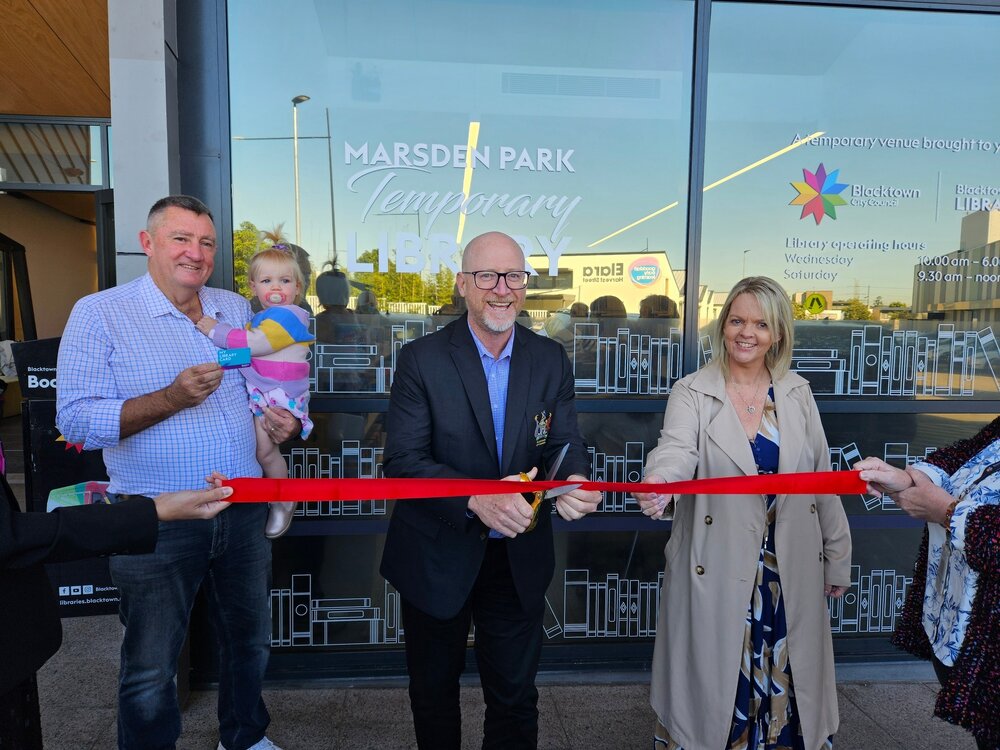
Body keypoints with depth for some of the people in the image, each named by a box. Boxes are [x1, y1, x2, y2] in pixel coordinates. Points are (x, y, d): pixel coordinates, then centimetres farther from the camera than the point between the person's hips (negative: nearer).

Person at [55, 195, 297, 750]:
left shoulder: (236, 308, 8)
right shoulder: (99, 314, -6)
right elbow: (75, 419, -13)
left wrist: (281, 421, -1)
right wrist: (171, 400, -25)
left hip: (244, 511, 5)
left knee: (250, 641, 21)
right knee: (150, 670, 11)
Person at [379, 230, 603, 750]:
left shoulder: (551, 361, -3)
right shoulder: (421, 359, -13)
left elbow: (565, 443, -6)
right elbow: (402, 460, -19)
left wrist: (573, 481, -30)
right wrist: (476, 497, -34)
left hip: (519, 560, 2)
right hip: (437, 557, -1)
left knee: (515, 697, 19)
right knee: (433, 691, 23)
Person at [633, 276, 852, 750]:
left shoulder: (797, 394, 4)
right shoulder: (692, 392, -6)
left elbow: (823, 480, 9)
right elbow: (675, 450, -24)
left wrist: (837, 559, 12)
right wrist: (658, 485, -46)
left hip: (790, 573, 3)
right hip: (717, 574, -2)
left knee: (786, 681, 13)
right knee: (713, 682, 8)